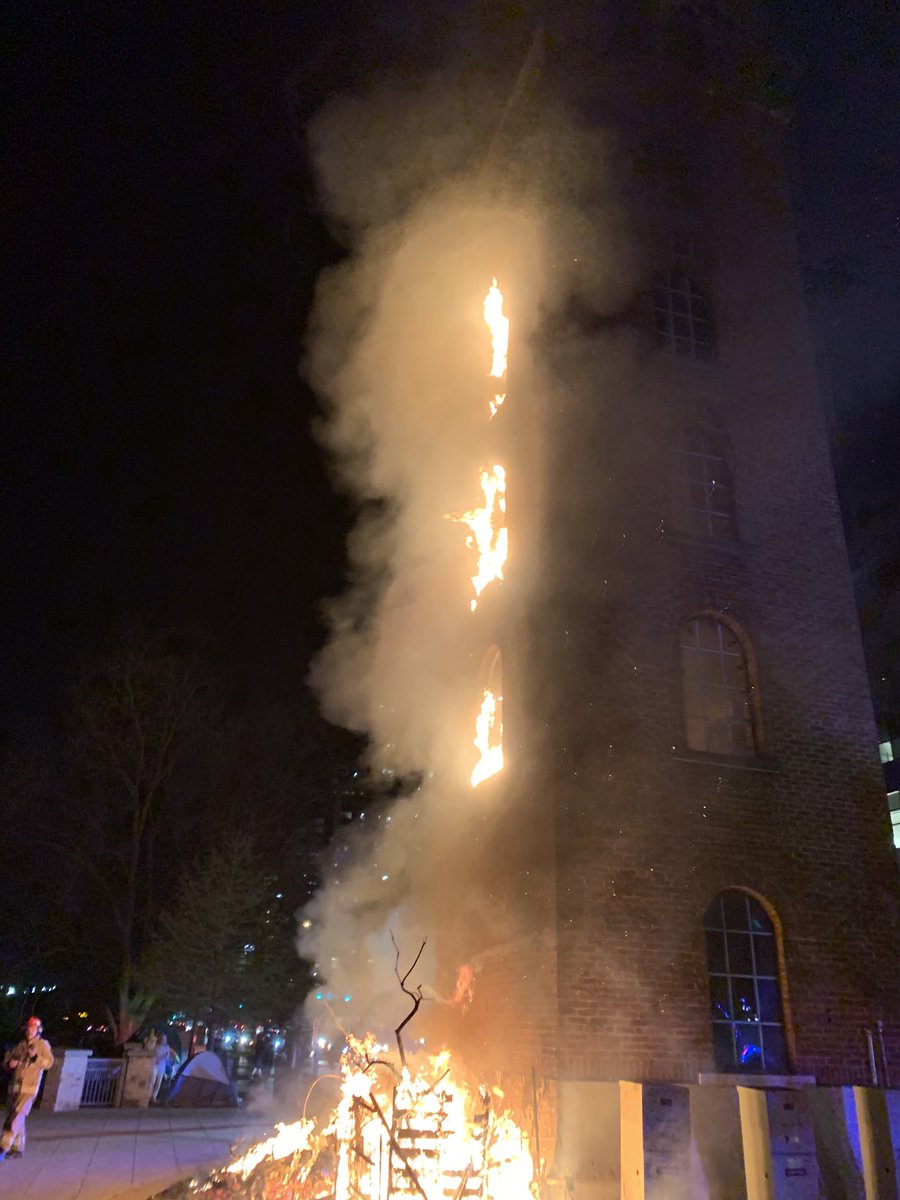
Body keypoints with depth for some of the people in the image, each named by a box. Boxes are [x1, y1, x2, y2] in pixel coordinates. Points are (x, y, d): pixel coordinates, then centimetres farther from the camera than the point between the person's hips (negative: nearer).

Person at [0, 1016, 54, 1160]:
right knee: (14, 1116, 10)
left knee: (17, 1116, -15)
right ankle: (17, 1148, 22)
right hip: (15, 1085, 6)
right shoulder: (20, 1045, 16)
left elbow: (49, 1062, -10)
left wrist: (37, 1057, -27)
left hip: (29, 1087, -6)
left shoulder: (42, 1044, 1)